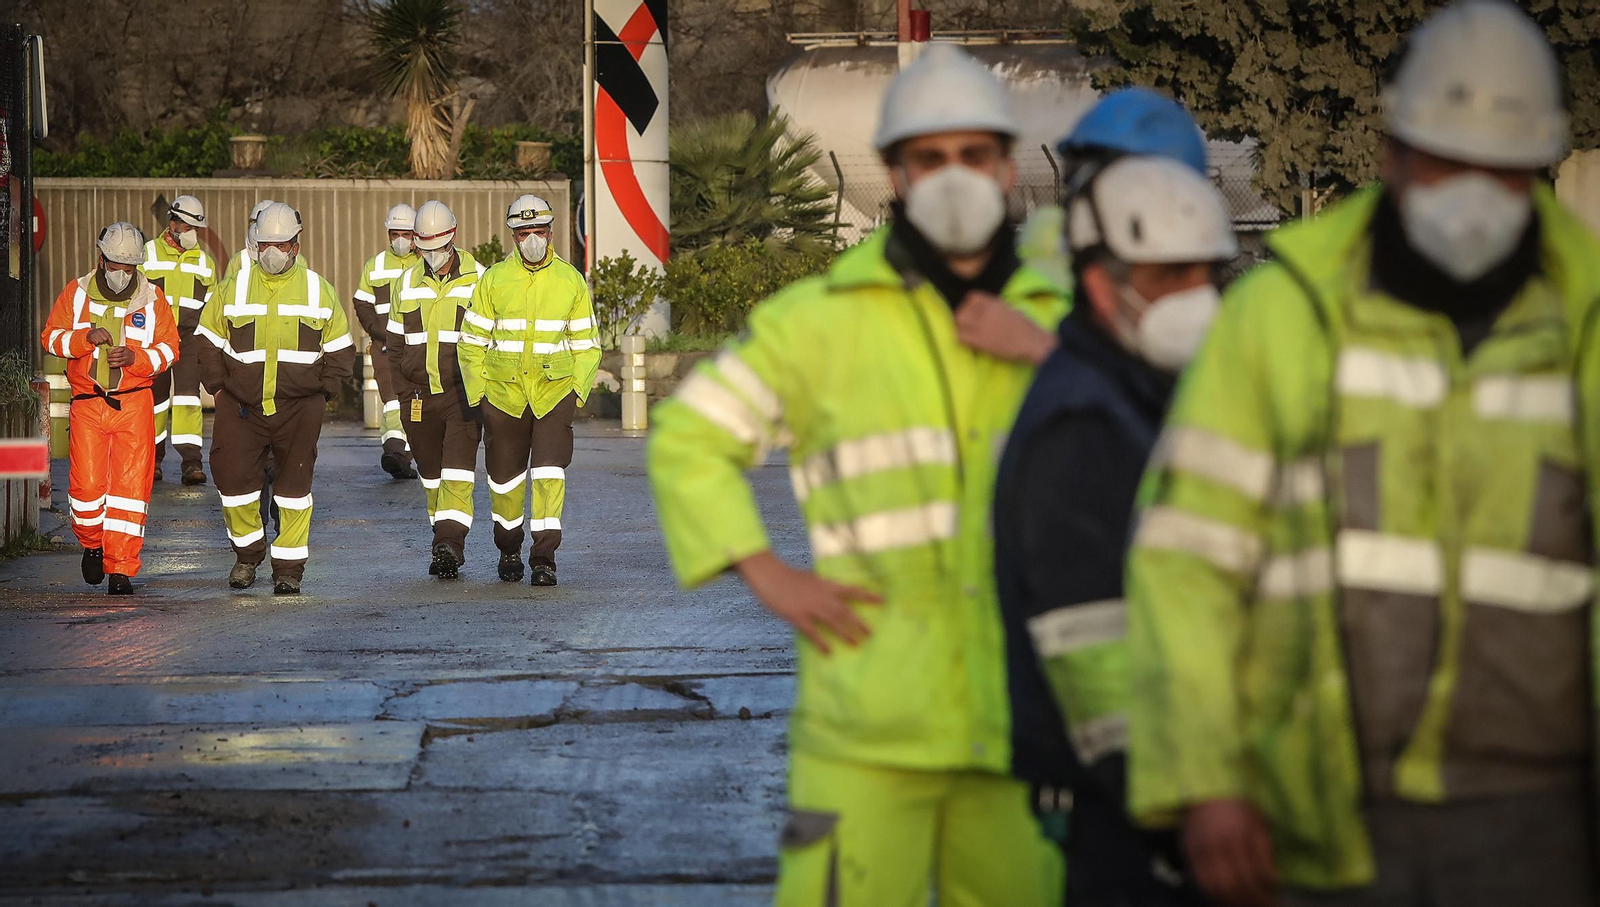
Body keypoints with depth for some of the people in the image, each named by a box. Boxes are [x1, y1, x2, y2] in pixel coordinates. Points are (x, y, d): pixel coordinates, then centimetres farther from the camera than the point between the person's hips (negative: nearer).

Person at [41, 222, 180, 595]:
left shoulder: (152, 298, 5)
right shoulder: (77, 293, 6)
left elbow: (169, 348, 4)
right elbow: (51, 336, 3)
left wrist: (135, 358, -15)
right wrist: (86, 338, -15)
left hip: (134, 403, 0)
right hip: (87, 404, 0)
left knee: (130, 483, -5)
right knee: (86, 483, -6)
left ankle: (121, 568, 0)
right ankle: (92, 544, 24)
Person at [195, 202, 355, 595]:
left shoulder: (318, 290, 4)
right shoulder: (233, 287, 4)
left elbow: (340, 350, 10)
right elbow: (208, 342, 11)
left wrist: (321, 393, 1)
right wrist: (219, 387, 2)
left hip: (298, 408, 0)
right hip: (241, 405, 0)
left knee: (294, 485, 2)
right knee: (233, 476, -5)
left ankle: (289, 565, 12)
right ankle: (248, 553, 16)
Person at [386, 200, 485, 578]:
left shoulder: (477, 280, -1)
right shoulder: (407, 284, 9)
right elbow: (395, 344, 14)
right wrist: (404, 391, 6)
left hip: (463, 394, -4)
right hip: (419, 396, 4)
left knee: (458, 470, -14)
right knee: (432, 474, 9)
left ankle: (449, 543, -20)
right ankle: (446, 545, 18)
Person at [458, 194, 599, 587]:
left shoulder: (571, 281, 4)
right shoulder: (493, 280, 2)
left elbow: (586, 344, 10)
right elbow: (472, 341, 6)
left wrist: (579, 389, 0)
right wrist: (477, 392, 0)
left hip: (555, 392, -1)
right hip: (503, 392, 1)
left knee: (550, 470, -13)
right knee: (505, 476, 8)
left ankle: (544, 557, -11)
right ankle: (509, 551, 29)